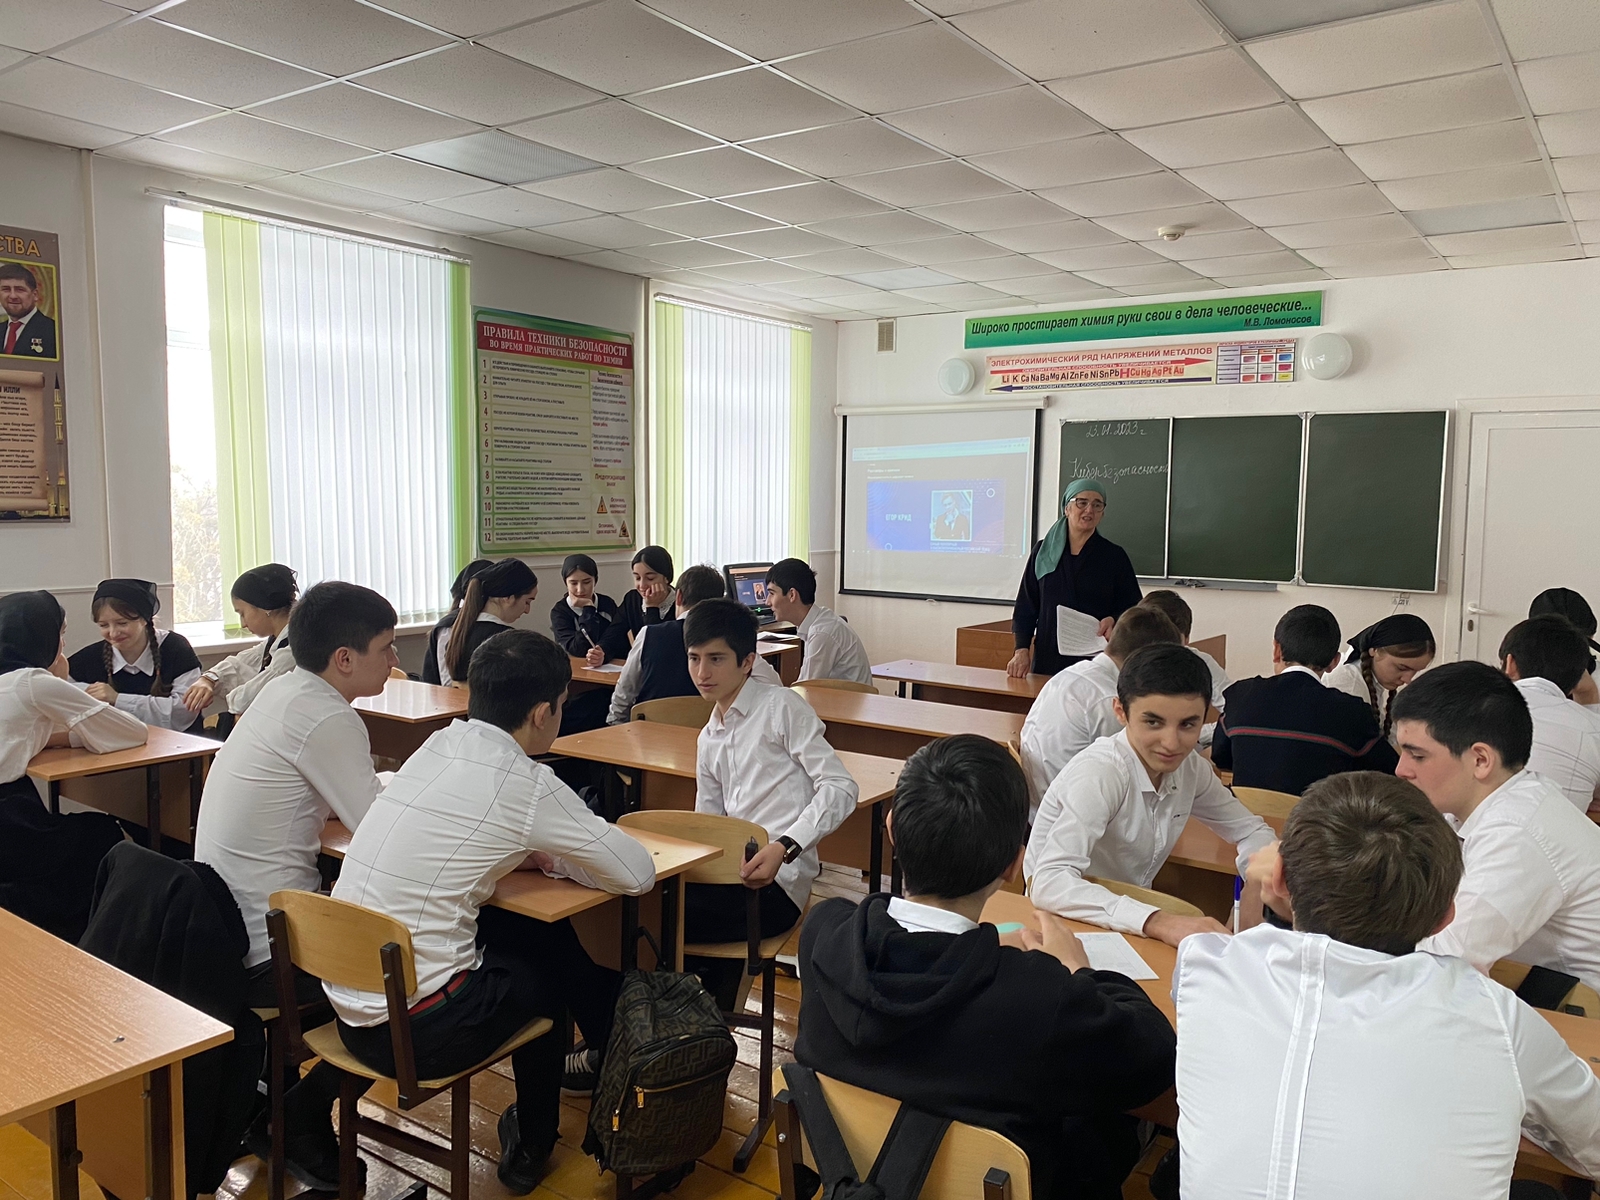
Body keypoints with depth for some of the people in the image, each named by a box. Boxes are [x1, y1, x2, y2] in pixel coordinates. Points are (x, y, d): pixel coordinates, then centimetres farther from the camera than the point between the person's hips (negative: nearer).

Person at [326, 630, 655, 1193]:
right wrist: (551, 859, 9)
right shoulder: (526, 784, -17)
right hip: (413, 1030, -7)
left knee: (543, 929, 18)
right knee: (542, 970, 19)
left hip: (345, 1002, 7)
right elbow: (639, 873, -9)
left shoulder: (436, 746, 3)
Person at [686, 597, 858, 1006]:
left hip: (775, 882, -7)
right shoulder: (708, 739, 20)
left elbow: (840, 788, -11)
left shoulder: (781, 707, -3)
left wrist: (784, 847, -23)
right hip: (734, 871, 7)